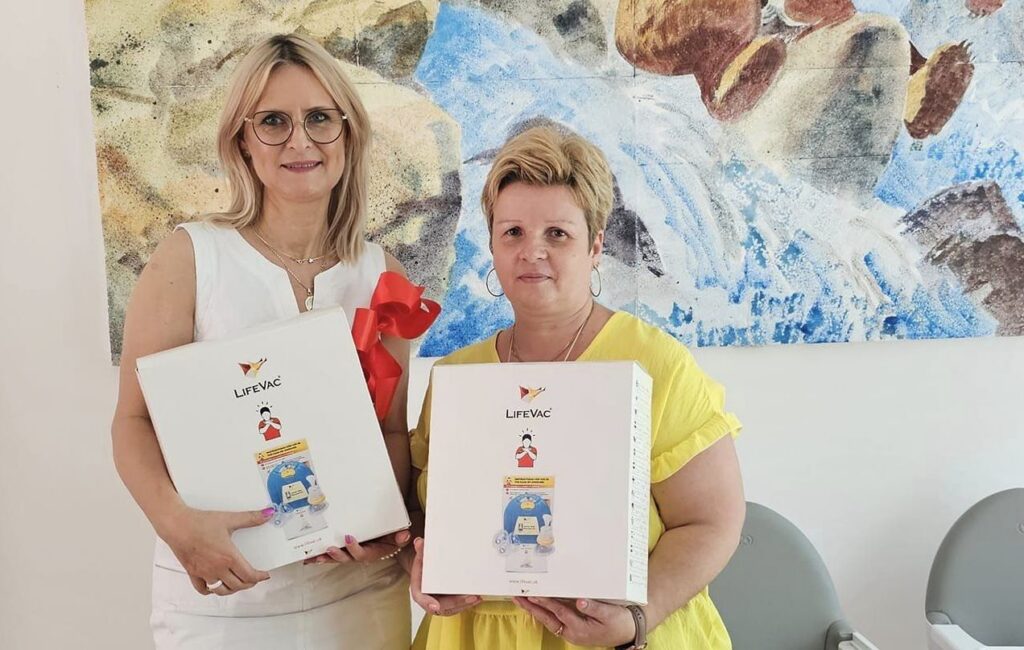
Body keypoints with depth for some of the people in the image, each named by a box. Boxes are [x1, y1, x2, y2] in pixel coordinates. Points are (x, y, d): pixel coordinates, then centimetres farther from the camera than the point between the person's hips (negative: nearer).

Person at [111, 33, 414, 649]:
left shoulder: (383, 275, -1)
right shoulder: (189, 257, -9)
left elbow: (393, 427, 4)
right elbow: (135, 419, -6)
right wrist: (175, 521, -22)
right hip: (221, 592, -2)